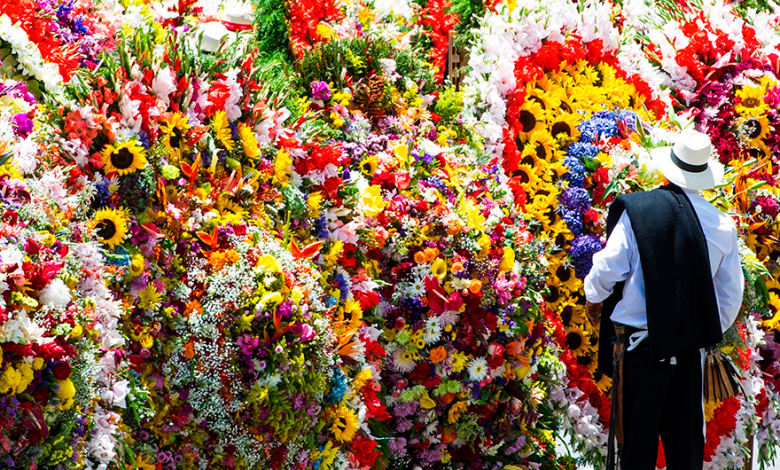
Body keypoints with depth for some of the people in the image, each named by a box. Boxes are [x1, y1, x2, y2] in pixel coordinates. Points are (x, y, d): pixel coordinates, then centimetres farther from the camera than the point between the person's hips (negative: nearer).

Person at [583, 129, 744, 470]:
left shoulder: (635, 210, -9)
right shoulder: (722, 225, 2)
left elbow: (608, 267, -7)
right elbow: (731, 295, 8)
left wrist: (593, 297, 15)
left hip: (639, 342, -3)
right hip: (690, 344, 3)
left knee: (638, 433, 5)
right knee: (685, 436, 11)